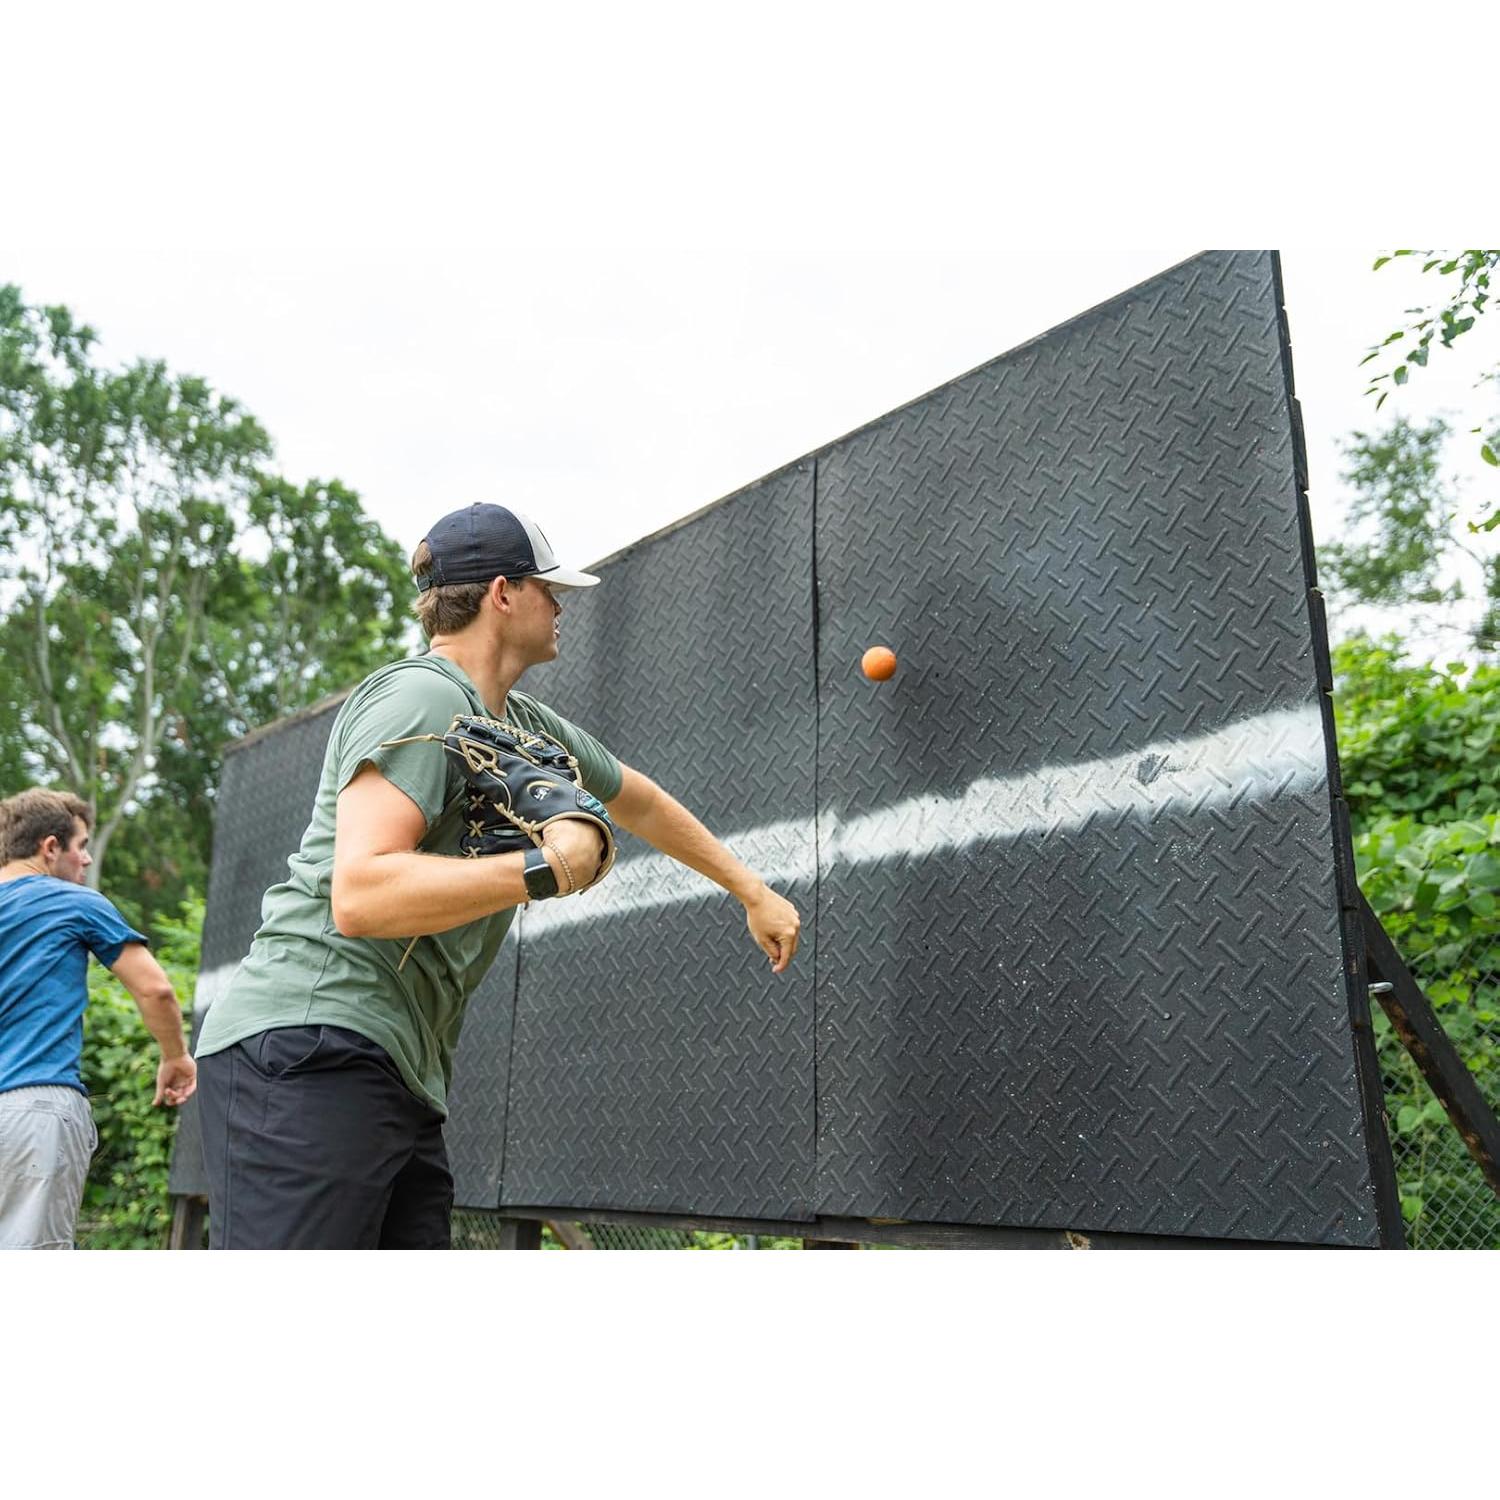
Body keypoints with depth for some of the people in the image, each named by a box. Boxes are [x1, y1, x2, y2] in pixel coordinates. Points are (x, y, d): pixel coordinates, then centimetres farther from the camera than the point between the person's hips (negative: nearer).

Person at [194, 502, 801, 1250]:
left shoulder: (530, 727, 16)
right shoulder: (422, 697, -12)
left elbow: (640, 800, 33)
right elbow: (359, 894, -24)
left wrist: (752, 891, 41)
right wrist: (549, 867, -21)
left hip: (401, 1076, 9)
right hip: (307, 1054, -9)